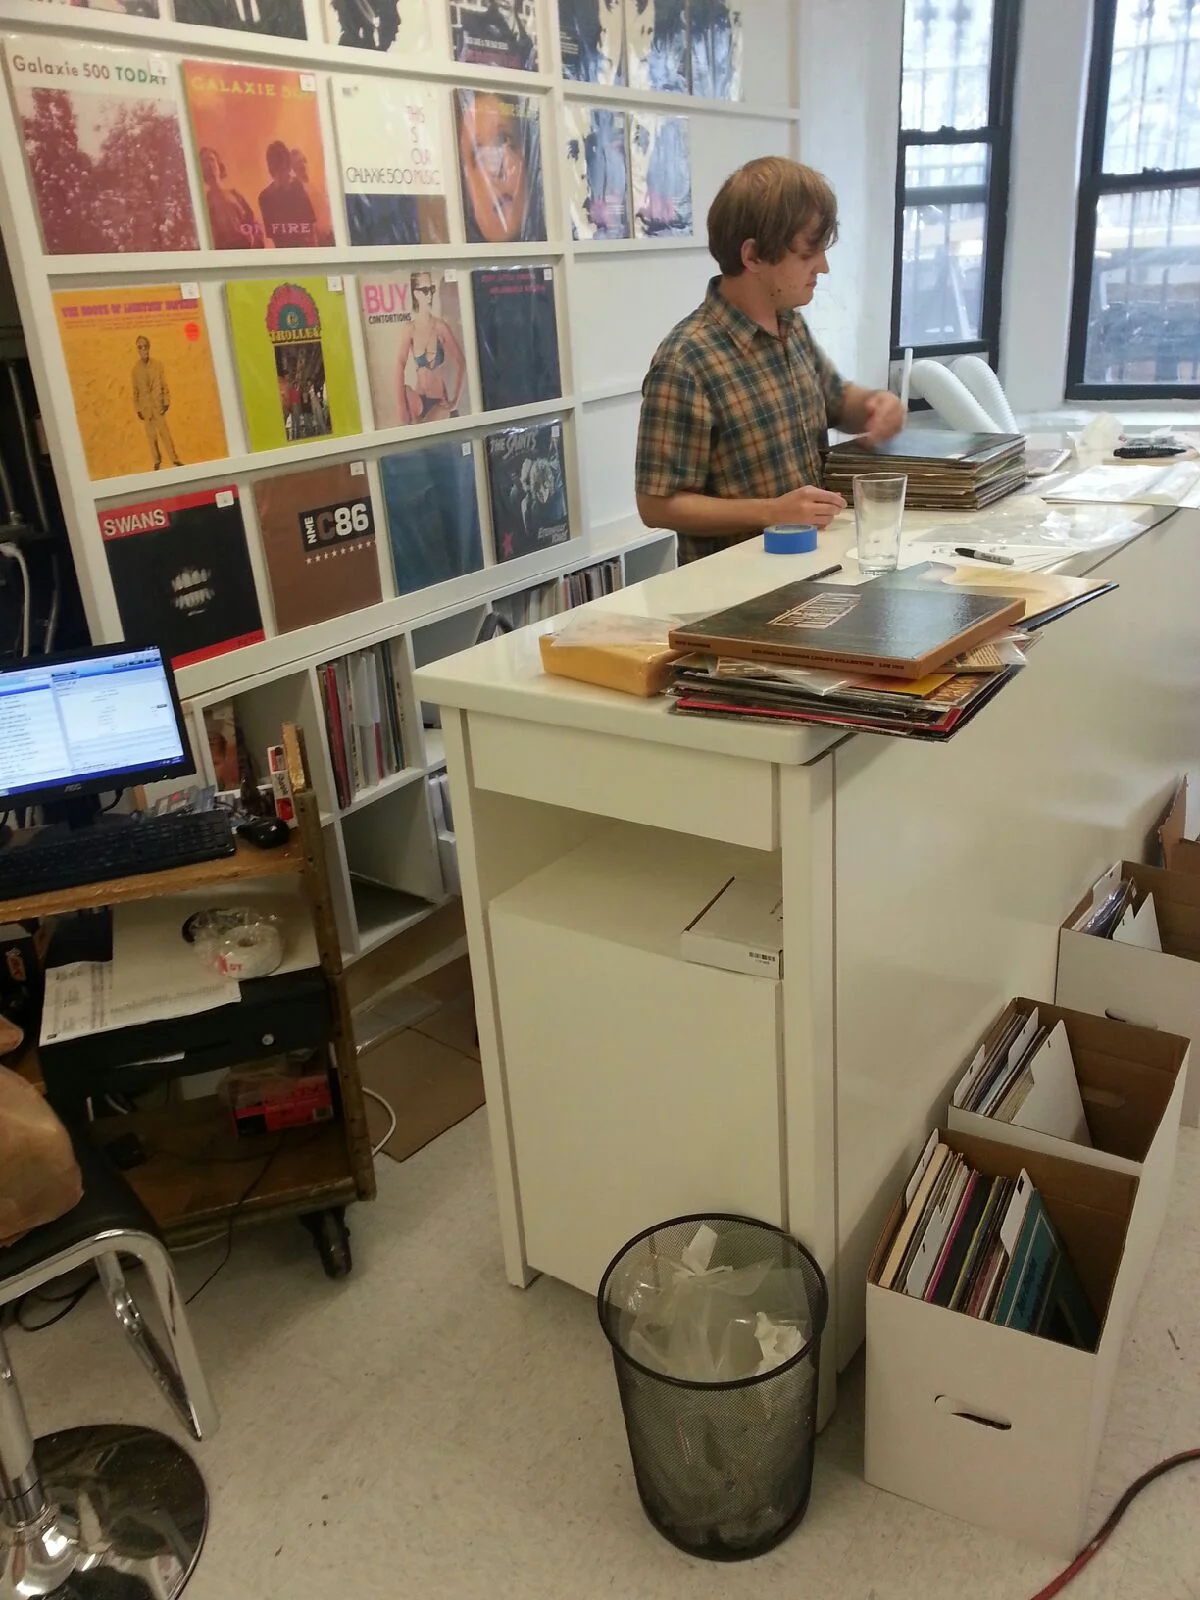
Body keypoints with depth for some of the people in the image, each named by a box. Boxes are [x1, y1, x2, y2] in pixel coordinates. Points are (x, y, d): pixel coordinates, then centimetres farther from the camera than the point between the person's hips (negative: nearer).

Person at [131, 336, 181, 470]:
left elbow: (164, 385, 1)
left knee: (165, 432, -3)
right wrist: (137, 409, 2)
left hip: (158, 405, -1)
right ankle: (157, 460, 13)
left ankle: (174, 459, 2)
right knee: (150, 435, 5)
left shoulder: (158, 365, -2)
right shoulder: (135, 369, -2)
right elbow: (135, 391, 3)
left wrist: (166, 402, -5)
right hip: (145, 407, 1)